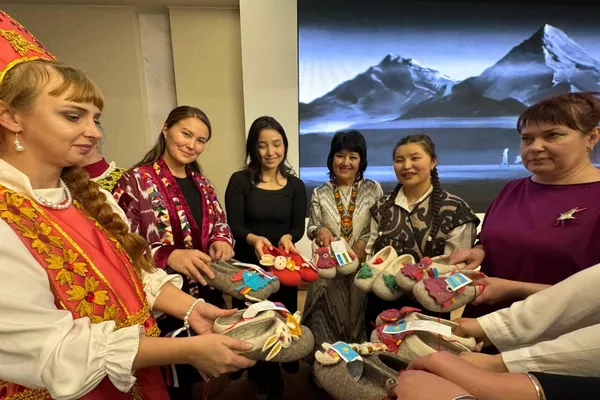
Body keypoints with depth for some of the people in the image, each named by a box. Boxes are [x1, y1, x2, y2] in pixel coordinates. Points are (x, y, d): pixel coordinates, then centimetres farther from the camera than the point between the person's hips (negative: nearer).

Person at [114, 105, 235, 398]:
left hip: (207, 294, 6)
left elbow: (220, 224, 12)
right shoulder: (136, 181, -11)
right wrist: (169, 256, -30)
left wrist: (222, 241, -10)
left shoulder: (200, 181, 8)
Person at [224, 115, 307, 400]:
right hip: (248, 267, -2)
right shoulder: (240, 181, -7)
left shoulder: (295, 185, 0)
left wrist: (287, 237, -25)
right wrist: (254, 239, -32)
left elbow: (298, 227, -2)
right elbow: (234, 226, -11)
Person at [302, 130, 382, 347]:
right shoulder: (320, 193, 1)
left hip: (363, 268, 0)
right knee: (328, 319, 6)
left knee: (359, 317, 8)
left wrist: (364, 243, -15)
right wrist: (320, 231, -20)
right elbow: (311, 228, 3)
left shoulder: (373, 189, 1)